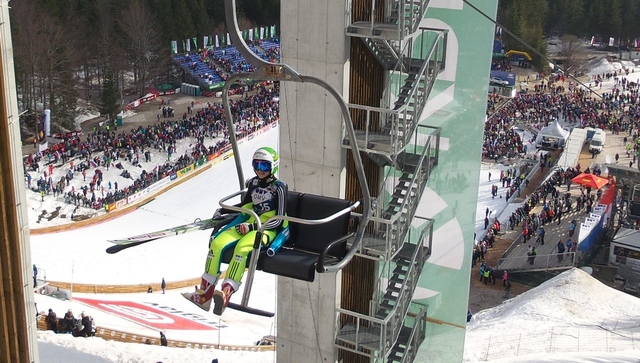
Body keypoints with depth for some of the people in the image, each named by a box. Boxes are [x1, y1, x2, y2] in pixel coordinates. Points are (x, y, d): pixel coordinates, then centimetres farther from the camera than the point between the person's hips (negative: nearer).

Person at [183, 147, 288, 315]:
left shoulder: (279, 187, -6)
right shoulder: (253, 183, 12)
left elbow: (279, 220, -11)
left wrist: (252, 227, -18)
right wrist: (223, 211, 15)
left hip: (268, 230, -6)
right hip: (249, 225, 6)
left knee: (243, 246, -37)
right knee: (217, 243, -17)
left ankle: (226, 292, -49)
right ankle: (204, 294, -17)